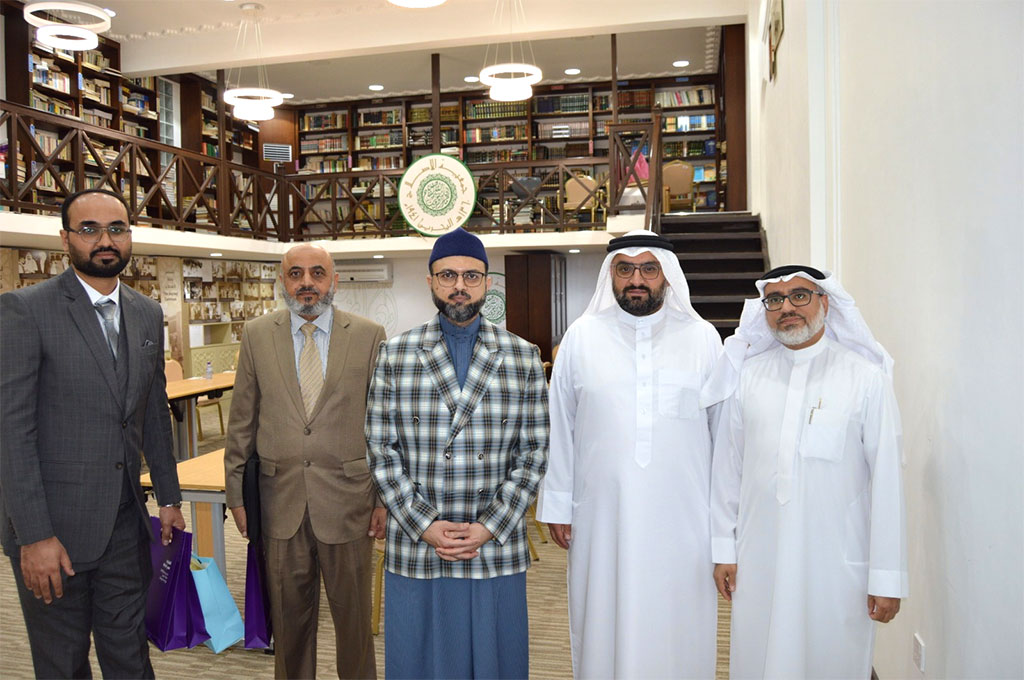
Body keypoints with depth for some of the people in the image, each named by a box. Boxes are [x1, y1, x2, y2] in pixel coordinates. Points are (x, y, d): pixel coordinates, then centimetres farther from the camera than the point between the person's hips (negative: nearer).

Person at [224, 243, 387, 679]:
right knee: (289, 615, 16)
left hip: (347, 501, -1)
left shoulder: (369, 336, -3)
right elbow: (241, 423, 7)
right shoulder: (256, 335, 3)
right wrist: (236, 492, 7)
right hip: (281, 501, 2)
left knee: (353, 614, 13)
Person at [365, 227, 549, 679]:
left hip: (497, 551, 1)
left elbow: (534, 452, 0)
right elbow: (381, 451, -1)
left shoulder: (523, 358, 1)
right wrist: (424, 525, -9)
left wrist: (489, 527, -9)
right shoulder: (395, 355, 0)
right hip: (416, 550, 0)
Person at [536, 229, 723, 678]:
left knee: (677, 623, 10)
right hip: (602, 517, 0)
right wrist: (556, 504, 4)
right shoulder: (581, 337, 2)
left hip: (681, 517, 0)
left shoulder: (703, 337, 3)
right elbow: (560, 428, 4)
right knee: (605, 625, 11)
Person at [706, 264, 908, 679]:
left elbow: (886, 479, -5)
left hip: (837, 563, -2)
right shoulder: (747, 375, 4)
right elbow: (727, 468, 7)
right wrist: (724, 550, 7)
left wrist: (887, 578, -5)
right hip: (758, 561, 2)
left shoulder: (867, 377, -3)